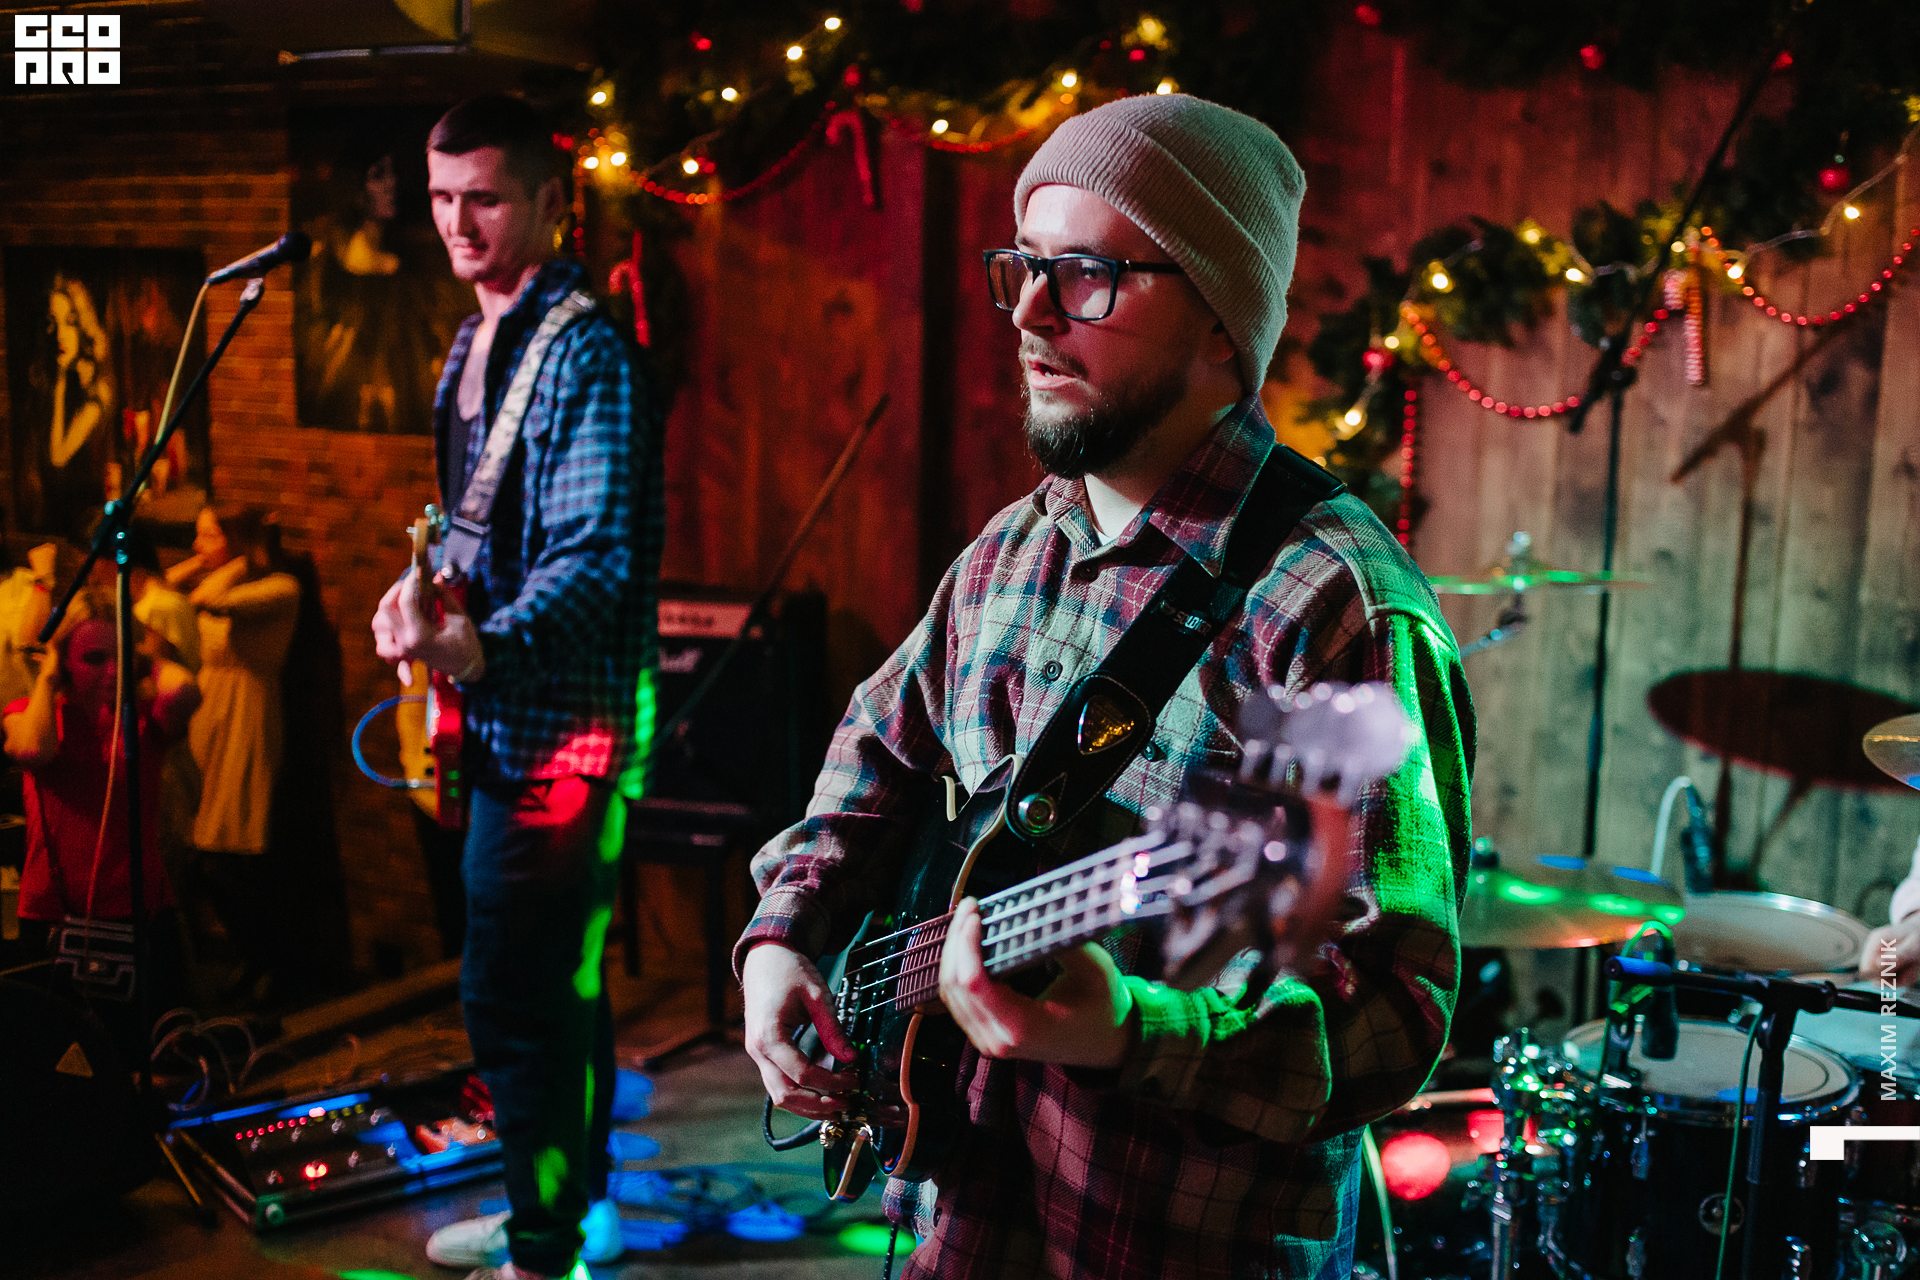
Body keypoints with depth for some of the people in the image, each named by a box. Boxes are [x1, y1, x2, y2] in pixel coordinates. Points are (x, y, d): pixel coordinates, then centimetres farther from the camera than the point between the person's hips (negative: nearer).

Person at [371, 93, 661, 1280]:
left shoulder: (587, 351, -15)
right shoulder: (473, 347, 14)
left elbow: (594, 558, -25)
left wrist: (483, 646, -39)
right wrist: (427, 593, 9)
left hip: (561, 719, -10)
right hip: (508, 716, 10)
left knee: (519, 994, -5)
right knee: (556, 978, 19)